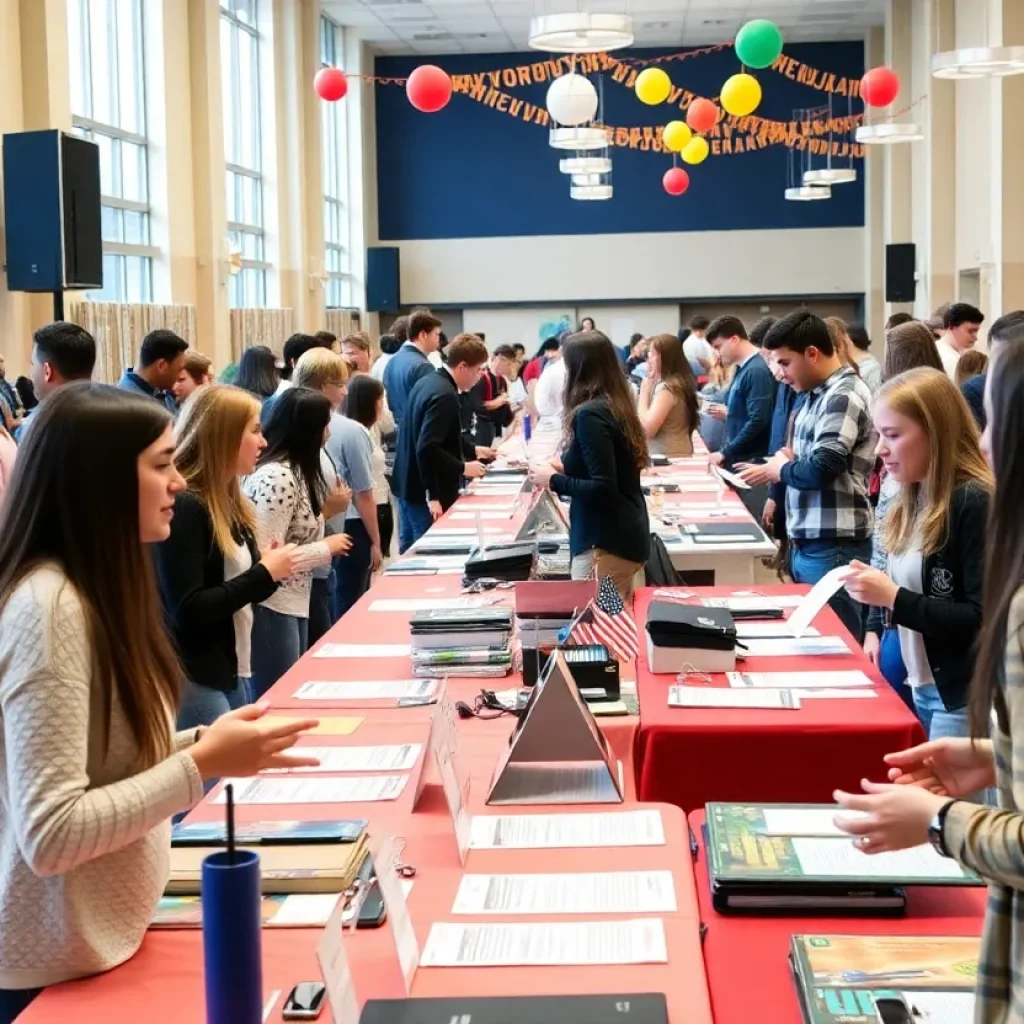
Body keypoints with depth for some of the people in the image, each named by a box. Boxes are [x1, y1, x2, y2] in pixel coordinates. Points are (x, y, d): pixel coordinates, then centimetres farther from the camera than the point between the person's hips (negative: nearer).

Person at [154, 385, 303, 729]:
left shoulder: (229, 502, 11)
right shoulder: (182, 507, -17)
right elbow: (187, 611, -23)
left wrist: (271, 572, -5)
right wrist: (264, 573, -18)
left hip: (233, 670, 9)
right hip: (193, 680, -9)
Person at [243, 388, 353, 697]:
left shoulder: (291, 471, 10)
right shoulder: (277, 477, -20)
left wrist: (324, 511, 6)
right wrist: (327, 548, -15)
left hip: (292, 605, 10)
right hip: (272, 610, -10)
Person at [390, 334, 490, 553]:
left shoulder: (429, 381, 8)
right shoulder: (444, 395, -23)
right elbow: (428, 449, -29)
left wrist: (472, 450, 19)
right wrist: (463, 468, -18)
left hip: (409, 484, 10)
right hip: (425, 491, -10)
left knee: (410, 551, 18)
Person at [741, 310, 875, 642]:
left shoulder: (844, 396, -15)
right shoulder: (818, 394, 14)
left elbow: (821, 470, -23)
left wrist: (779, 469, -5)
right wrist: (790, 459, 1)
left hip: (832, 546, -9)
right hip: (806, 542, 9)